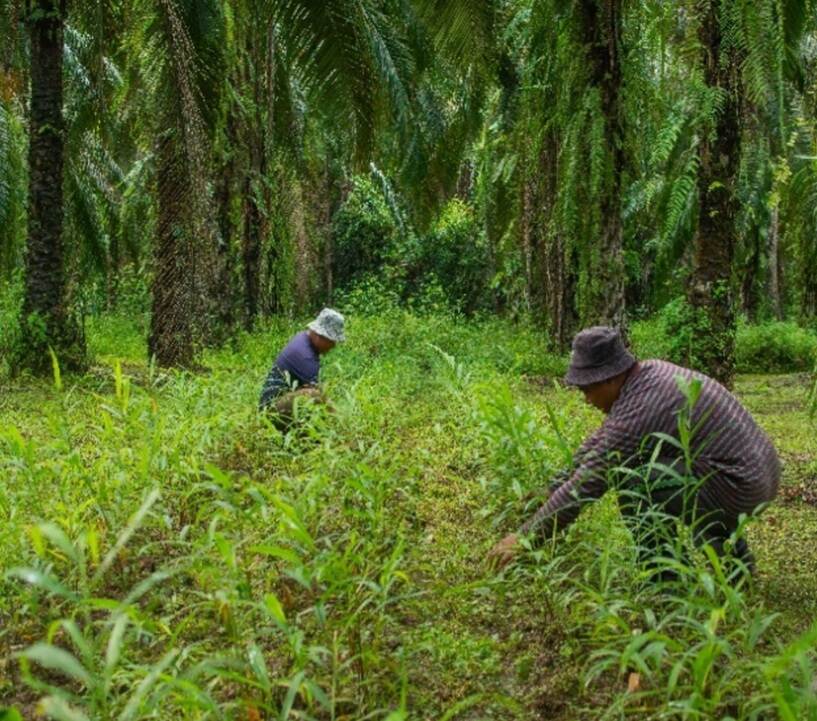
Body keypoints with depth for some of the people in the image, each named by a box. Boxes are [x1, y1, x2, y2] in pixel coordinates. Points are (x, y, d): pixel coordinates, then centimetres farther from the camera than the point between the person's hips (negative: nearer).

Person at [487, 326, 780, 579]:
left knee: (633, 481, -17)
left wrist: (525, 537, -7)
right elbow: (600, 442, 18)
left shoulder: (636, 411, -19)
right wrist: (552, 493, 19)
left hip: (738, 484, -10)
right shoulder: (649, 373, 9)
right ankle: (734, 556, 26)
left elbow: (584, 486, -16)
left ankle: (665, 578, -3)